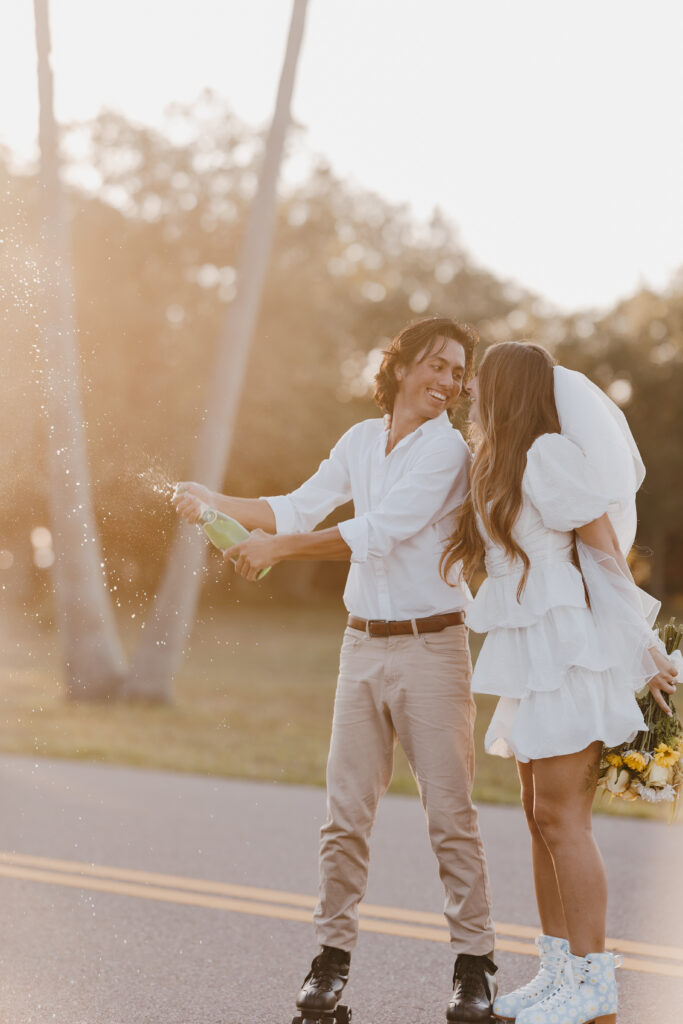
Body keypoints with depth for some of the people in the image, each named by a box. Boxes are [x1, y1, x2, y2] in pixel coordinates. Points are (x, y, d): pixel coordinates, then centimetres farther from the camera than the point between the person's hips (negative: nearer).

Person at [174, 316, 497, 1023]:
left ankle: (474, 964, 10)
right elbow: (299, 508, 11)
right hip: (364, 644, 5)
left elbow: (379, 532, -17)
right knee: (345, 811, 5)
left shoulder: (448, 450, -9)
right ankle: (333, 954, 14)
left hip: (431, 647, -5)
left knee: (449, 812, -1)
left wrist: (280, 548, -18)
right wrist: (214, 502, 1)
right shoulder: (361, 441, 10)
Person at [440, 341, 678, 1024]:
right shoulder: (501, 467, 19)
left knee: (561, 817, -9)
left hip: (569, 645, -10)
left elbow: (607, 552, -12)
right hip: (531, 651, 10)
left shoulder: (550, 454, -10)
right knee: (540, 813, 10)